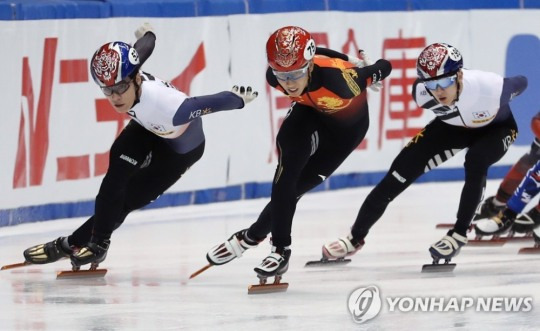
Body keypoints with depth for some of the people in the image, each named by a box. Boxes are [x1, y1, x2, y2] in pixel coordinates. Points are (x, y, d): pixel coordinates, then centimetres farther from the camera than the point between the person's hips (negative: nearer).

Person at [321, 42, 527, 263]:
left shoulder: (491, 87, -42)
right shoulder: (421, 93, -31)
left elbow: (521, 84, -20)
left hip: (496, 128, -3)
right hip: (453, 126, 3)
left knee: (475, 162, -33)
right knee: (404, 168, -7)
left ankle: (459, 234, -13)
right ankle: (356, 237, 4)